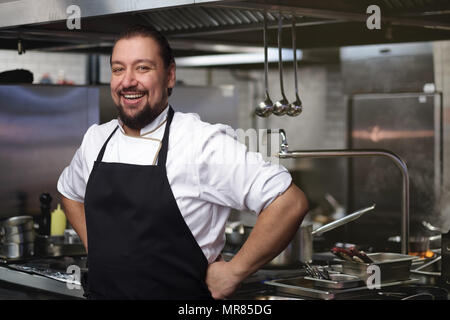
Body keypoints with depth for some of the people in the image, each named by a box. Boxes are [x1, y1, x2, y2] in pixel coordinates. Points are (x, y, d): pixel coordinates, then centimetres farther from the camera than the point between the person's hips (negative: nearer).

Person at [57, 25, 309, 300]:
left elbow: (290, 203, -21)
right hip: (99, 291, 6)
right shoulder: (96, 140, 2)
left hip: (178, 295, -5)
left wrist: (233, 272, -17)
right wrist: (94, 247, 8)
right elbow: (70, 192, 23)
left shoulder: (203, 142, -18)